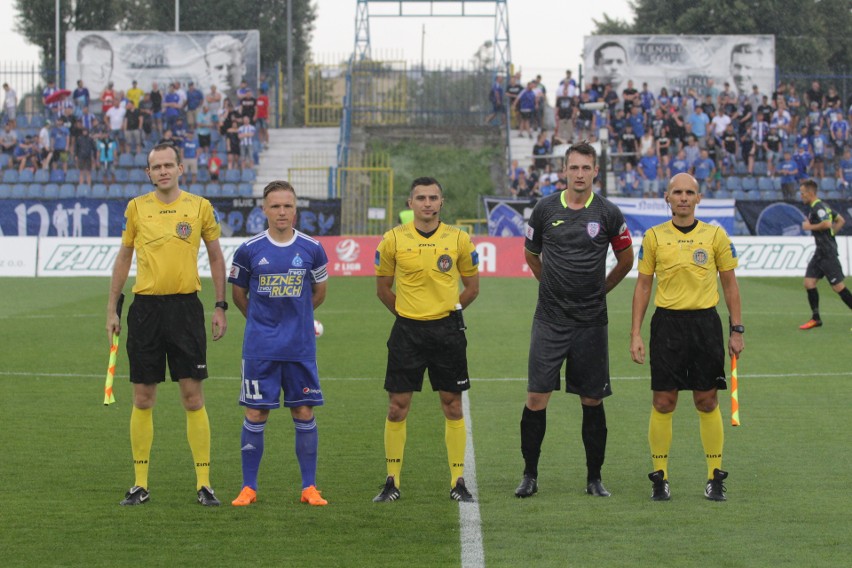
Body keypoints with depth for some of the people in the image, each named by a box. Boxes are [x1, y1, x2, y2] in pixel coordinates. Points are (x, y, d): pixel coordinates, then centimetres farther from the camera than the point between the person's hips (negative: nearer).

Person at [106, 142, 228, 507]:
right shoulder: (136, 208, 6)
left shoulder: (199, 207, 2)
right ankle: (140, 484, 11)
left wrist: (220, 306, 5)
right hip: (145, 308, 1)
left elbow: (216, 257, 10)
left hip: (185, 306, -1)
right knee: (142, 398, 4)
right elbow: (124, 258, 14)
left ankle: (204, 483, 3)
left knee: (193, 396, -3)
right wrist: (111, 308, 11)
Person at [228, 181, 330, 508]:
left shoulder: (312, 249, 0)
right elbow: (238, 293, 11)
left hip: (300, 347, 1)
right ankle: (249, 487, 9)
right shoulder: (249, 250, -3)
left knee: (304, 414, 3)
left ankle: (309, 487, 11)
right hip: (259, 347, -1)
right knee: (255, 415, 0)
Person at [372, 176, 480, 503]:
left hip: (447, 329, 0)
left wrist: (447, 311, 8)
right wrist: (408, 313, 8)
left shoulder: (458, 239, 1)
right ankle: (392, 482, 9)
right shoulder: (394, 239, 0)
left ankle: (458, 482, 10)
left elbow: (472, 287, 11)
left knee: (453, 406, 3)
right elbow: (383, 288, 10)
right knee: (397, 407, 0)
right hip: (407, 330, 0)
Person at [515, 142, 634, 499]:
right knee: (536, 396, -5)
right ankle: (530, 475, 5)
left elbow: (625, 260, 13)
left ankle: (594, 478, 14)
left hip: (590, 322, 0)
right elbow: (531, 254, 17)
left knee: (592, 400, 4)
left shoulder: (608, 214, -1)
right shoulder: (545, 209, 2)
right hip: (550, 319, 0)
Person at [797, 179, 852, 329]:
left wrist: (810, 226, -16)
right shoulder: (821, 206, 16)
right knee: (809, 282, 6)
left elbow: (827, 224, -30)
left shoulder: (818, 207, -14)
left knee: (838, 286, -6)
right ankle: (816, 319, 10)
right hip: (820, 252, 10)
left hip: (828, 253, -10)